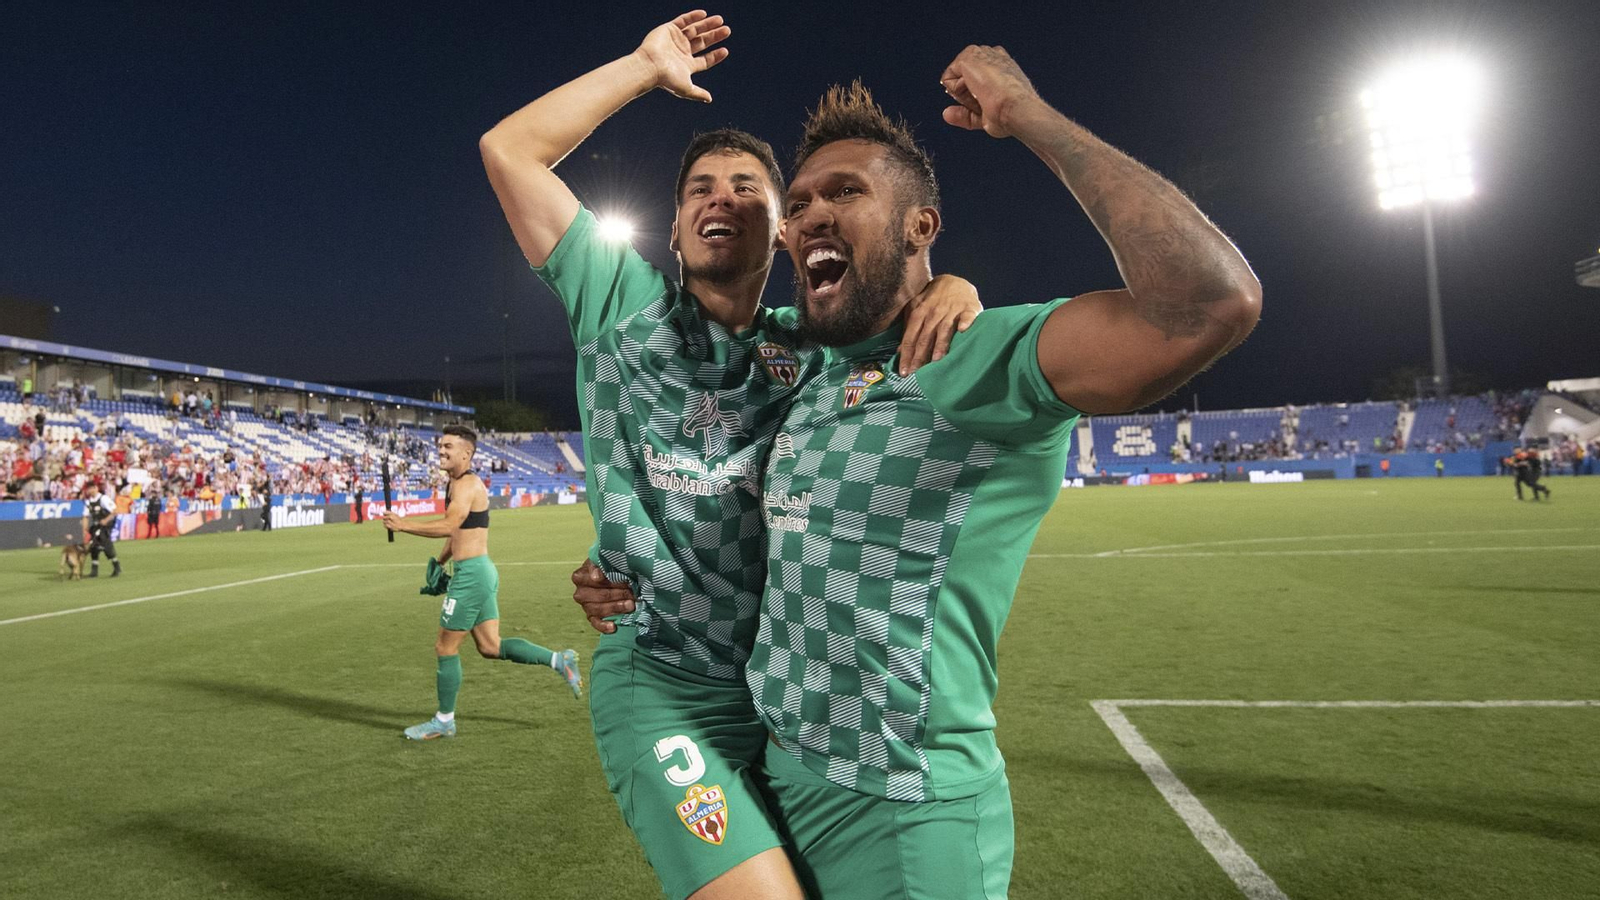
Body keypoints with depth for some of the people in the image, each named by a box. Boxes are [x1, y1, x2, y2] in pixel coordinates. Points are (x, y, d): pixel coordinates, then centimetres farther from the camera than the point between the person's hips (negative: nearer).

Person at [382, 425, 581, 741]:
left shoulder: (467, 484, -15)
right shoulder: (456, 483, 17)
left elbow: (449, 526, -28)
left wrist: (403, 524, -22)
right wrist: (439, 562, 29)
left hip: (471, 574, -10)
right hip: (479, 572, 10)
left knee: (445, 647, 3)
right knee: (491, 647, 11)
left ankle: (444, 721, 17)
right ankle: (559, 660, 10)